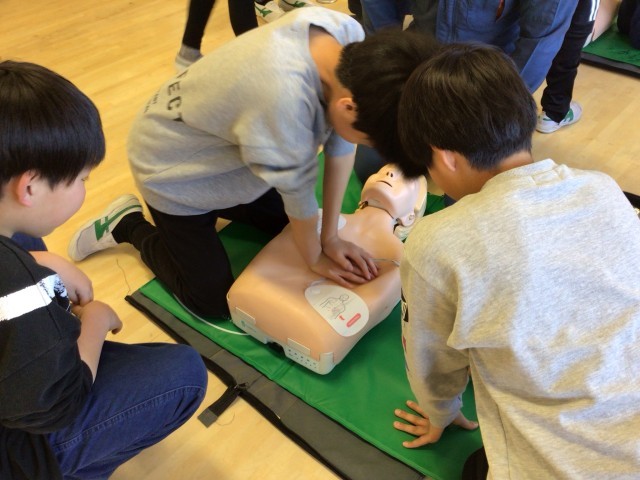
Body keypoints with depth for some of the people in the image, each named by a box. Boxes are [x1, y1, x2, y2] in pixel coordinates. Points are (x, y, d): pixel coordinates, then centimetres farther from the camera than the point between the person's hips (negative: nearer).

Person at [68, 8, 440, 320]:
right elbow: (298, 193, -27)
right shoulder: (284, 97, -44)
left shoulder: (348, 35, -22)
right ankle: (128, 225, 19)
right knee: (214, 302, 3)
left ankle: (216, 205, 33)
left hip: (224, 152, 7)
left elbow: (339, 145, -11)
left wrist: (331, 236, -6)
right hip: (176, 170, -7)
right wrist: (316, 259, -7)